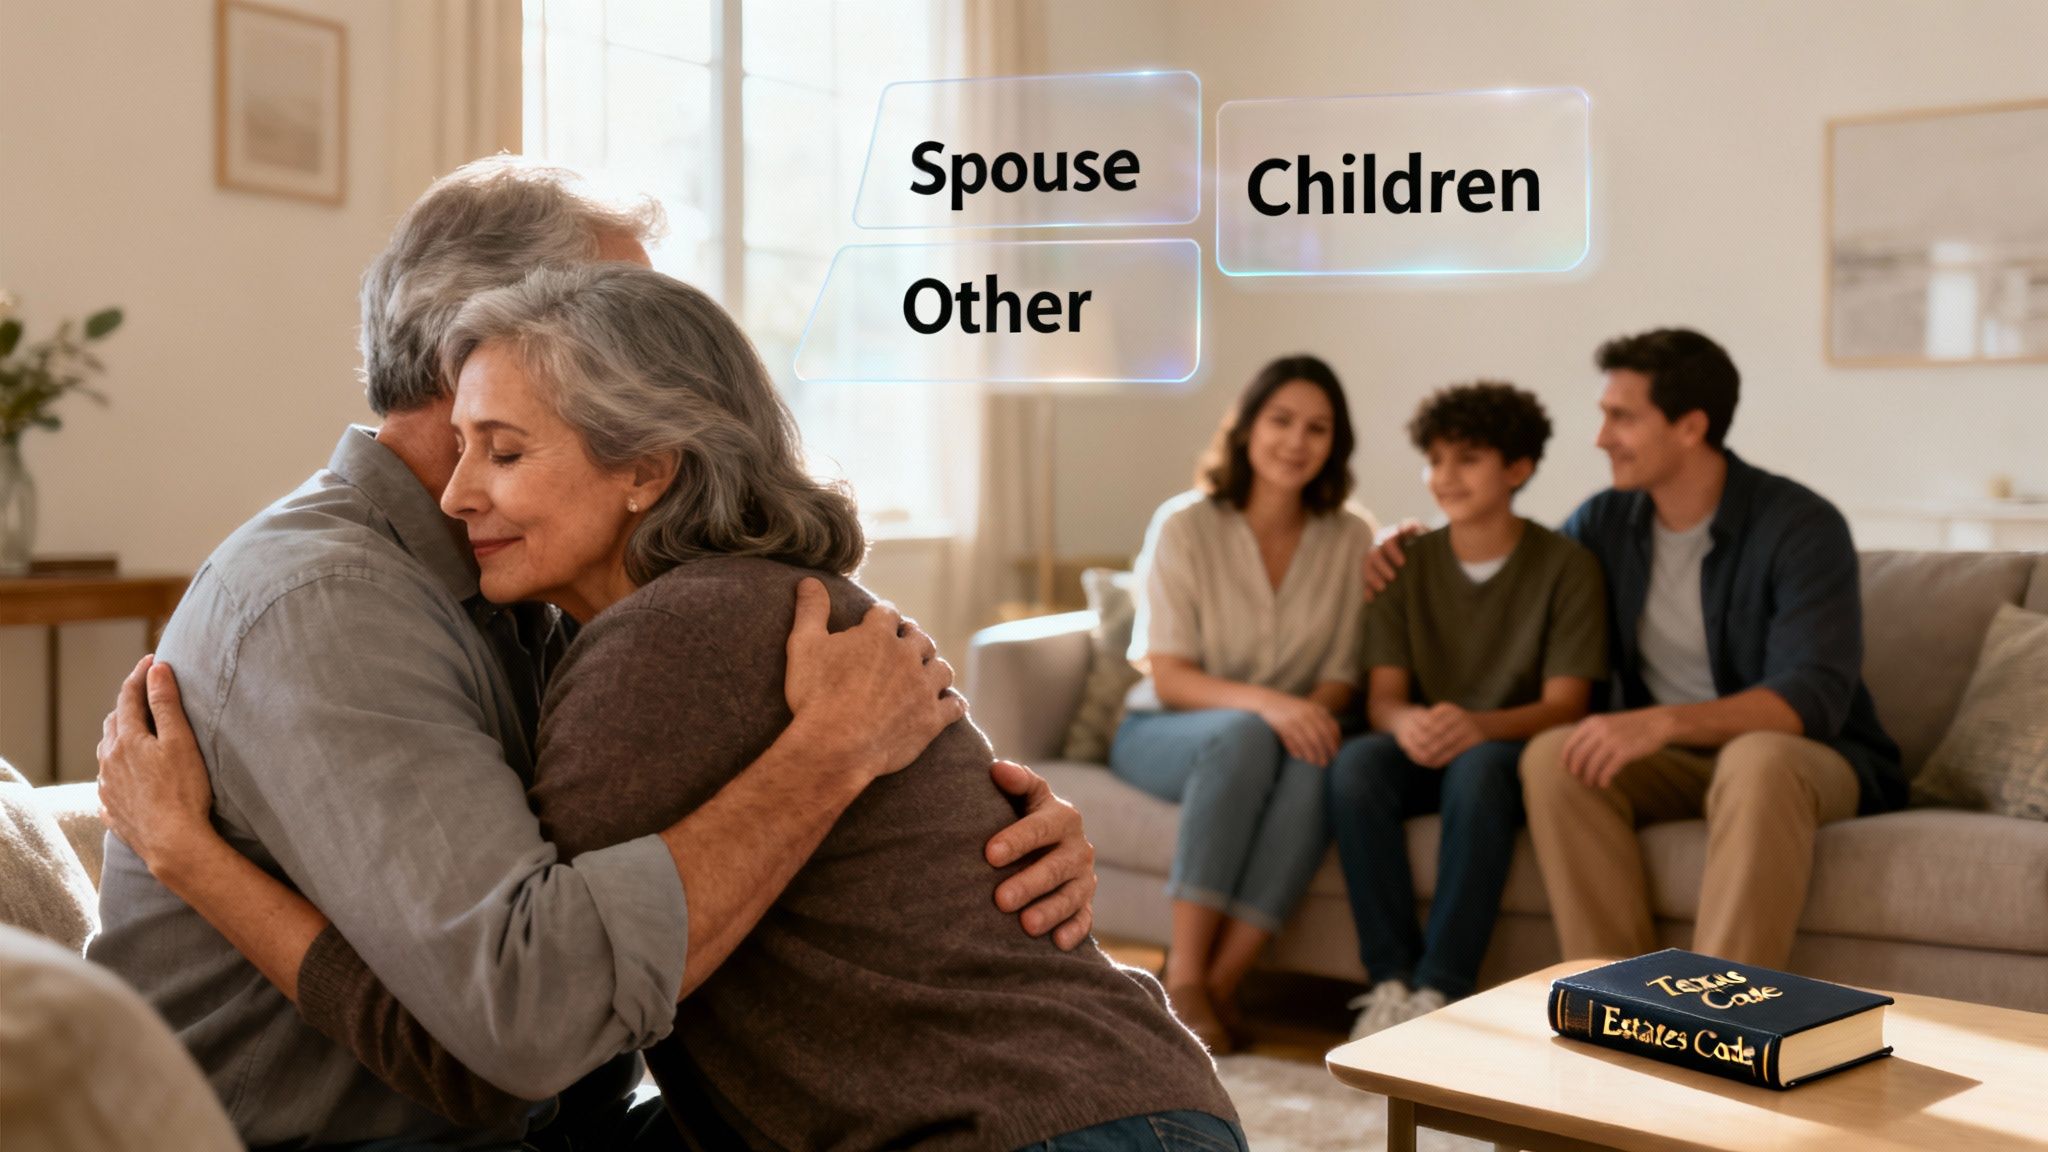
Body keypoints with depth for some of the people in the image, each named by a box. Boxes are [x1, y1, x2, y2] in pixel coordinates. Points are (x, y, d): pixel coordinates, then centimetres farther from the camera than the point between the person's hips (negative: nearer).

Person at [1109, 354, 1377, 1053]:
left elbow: (1343, 674, 1)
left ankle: (1220, 982, -33)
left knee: (1320, 761, -33)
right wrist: (1264, 702, -30)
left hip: (1294, 731, 2)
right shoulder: (1184, 525, -8)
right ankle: (1184, 977, -35)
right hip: (1163, 733, -2)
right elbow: (1168, 677, -12)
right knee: (1243, 735, -37)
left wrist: (1314, 710, -22)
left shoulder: (1350, 537, 0)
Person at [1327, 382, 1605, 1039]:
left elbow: (1564, 705, -11)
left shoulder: (1567, 567, -4)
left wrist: (1480, 725, -32)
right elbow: (1383, 694, 1)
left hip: (1513, 749, -3)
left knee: (1479, 768, -37)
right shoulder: (1407, 562, 6)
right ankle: (1392, 979, -26)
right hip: (1424, 751, 3)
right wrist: (1406, 722, -25)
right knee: (1355, 764, -30)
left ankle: (1440, 989, -33)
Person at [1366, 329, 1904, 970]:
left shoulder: (1800, 525, -13)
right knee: (1551, 756, -26)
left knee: (1759, 761, -39)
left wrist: (1664, 722, -39)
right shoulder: (1606, 522, 4)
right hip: (1671, 763, 4)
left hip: (1805, 756, -4)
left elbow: (1813, 697, -24)